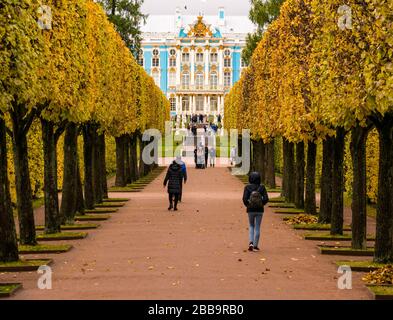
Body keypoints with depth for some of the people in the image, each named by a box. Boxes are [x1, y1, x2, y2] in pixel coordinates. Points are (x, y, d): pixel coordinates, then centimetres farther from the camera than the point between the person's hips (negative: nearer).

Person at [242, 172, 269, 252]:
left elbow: (245, 199, -15)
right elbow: (266, 199, -11)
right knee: (257, 228, 10)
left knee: (251, 226, 19)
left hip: (250, 210, 0)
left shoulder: (247, 187, -8)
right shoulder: (262, 187, -6)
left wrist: (247, 205, 5)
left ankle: (251, 242, -1)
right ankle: (255, 246, 10)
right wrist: (261, 204, 9)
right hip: (259, 210, 0)